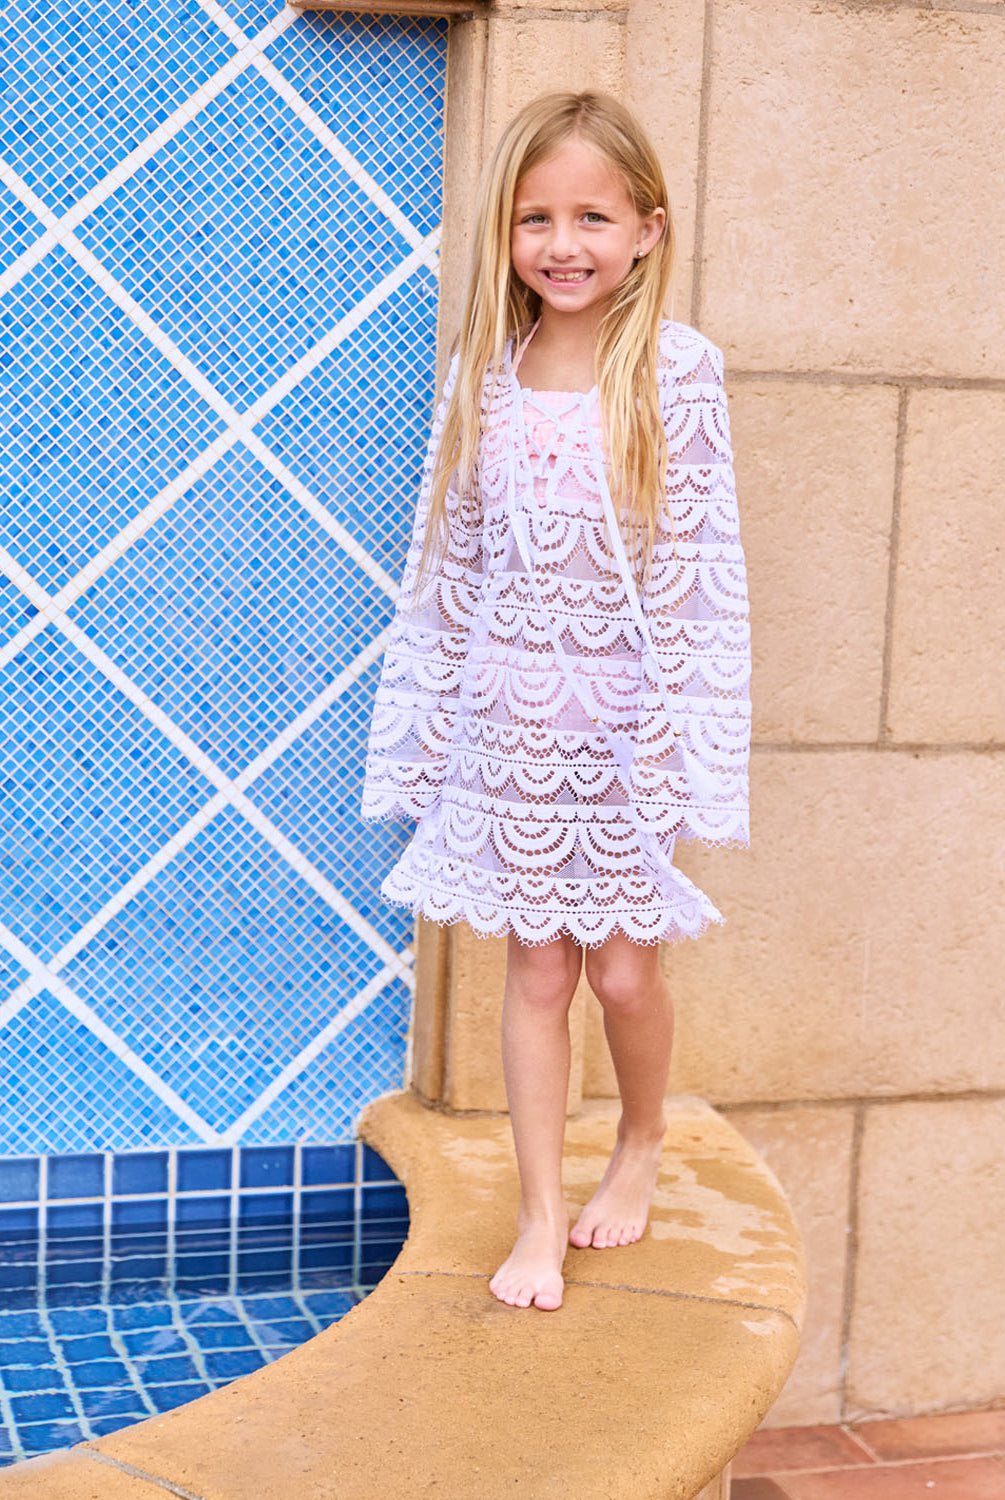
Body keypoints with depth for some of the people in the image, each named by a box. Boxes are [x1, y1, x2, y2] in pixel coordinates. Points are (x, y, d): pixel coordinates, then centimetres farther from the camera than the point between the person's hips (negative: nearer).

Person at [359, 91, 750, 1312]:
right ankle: (540, 1219, 19)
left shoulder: (677, 369, -8)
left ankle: (643, 1143, 37)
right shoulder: (483, 377, 0)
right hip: (511, 720, 2)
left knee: (623, 967, 7)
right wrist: (415, 730, 6)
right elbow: (441, 566, 5)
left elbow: (709, 566, -8)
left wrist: (702, 745, -10)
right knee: (537, 969, 8)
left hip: (629, 722, -2)